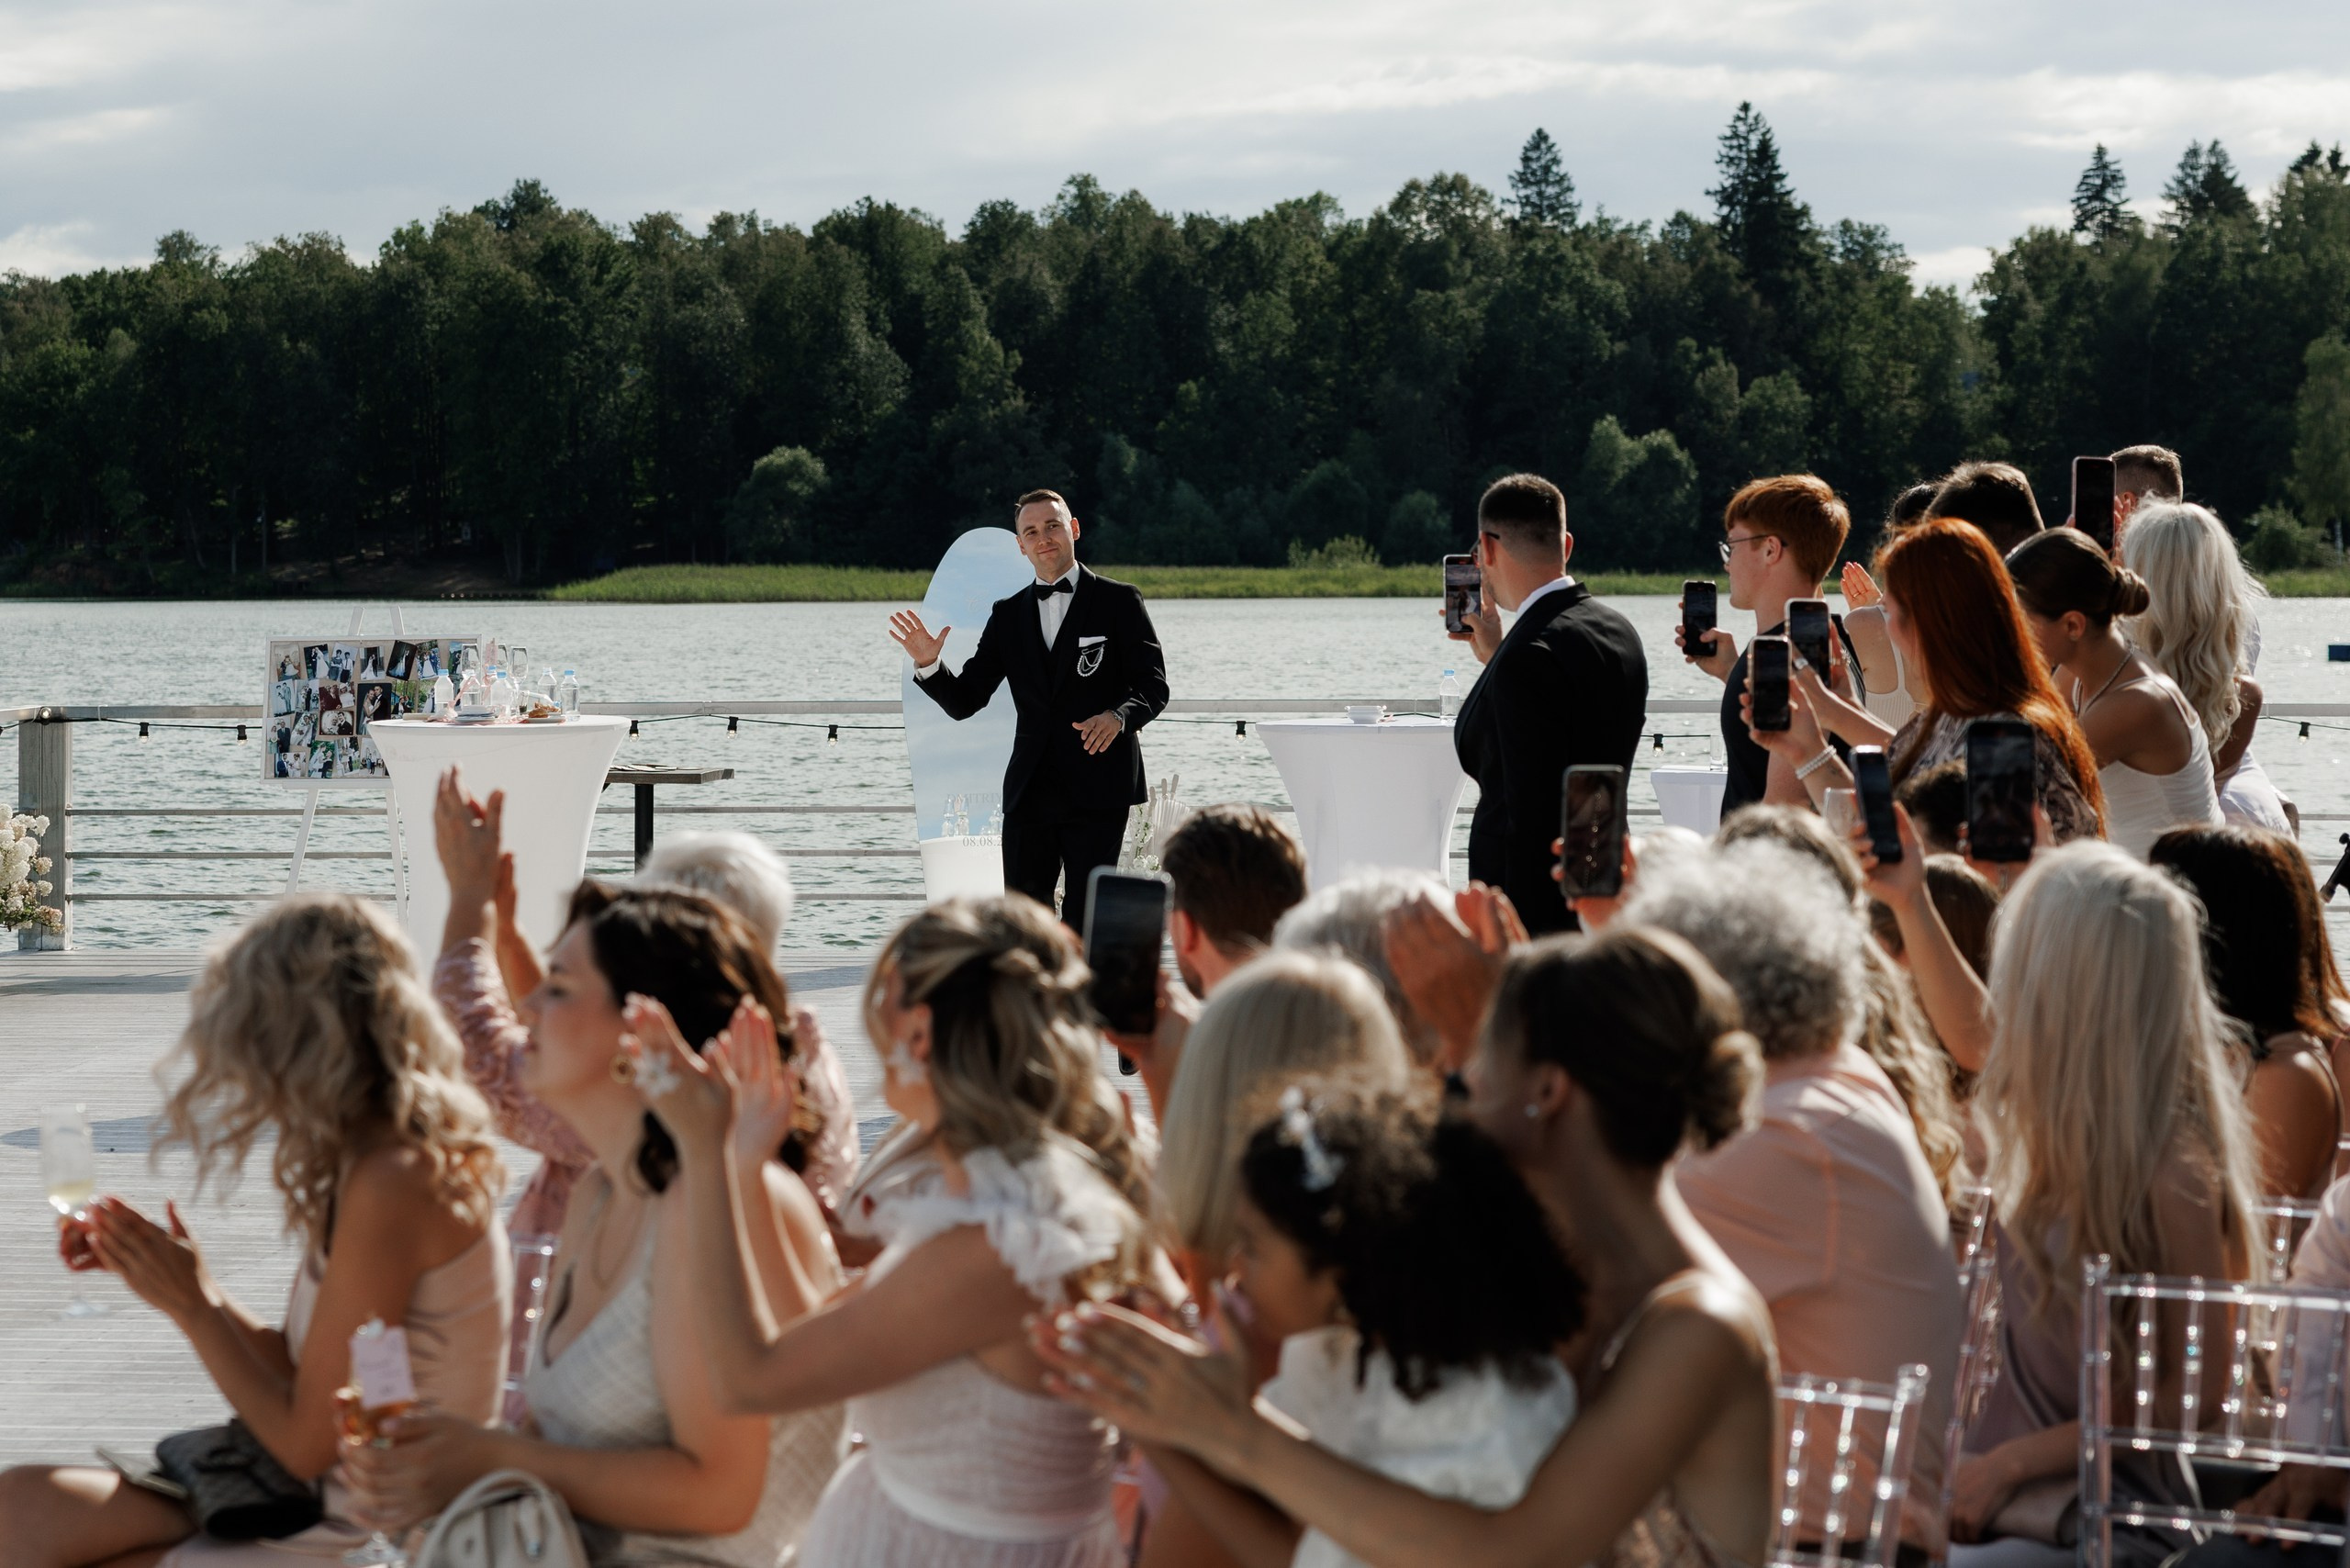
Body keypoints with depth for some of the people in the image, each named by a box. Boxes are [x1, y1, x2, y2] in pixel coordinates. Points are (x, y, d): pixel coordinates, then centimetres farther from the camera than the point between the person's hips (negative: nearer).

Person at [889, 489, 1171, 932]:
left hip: (1097, 788, -4)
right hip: (1030, 791, 4)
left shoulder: (1118, 601, 2)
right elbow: (964, 702, 12)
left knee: (1086, 920, -3)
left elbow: (1153, 686, -3)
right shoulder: (1008, 615, 13)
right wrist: (929, 665, -8)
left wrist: (1119, 716, -23)